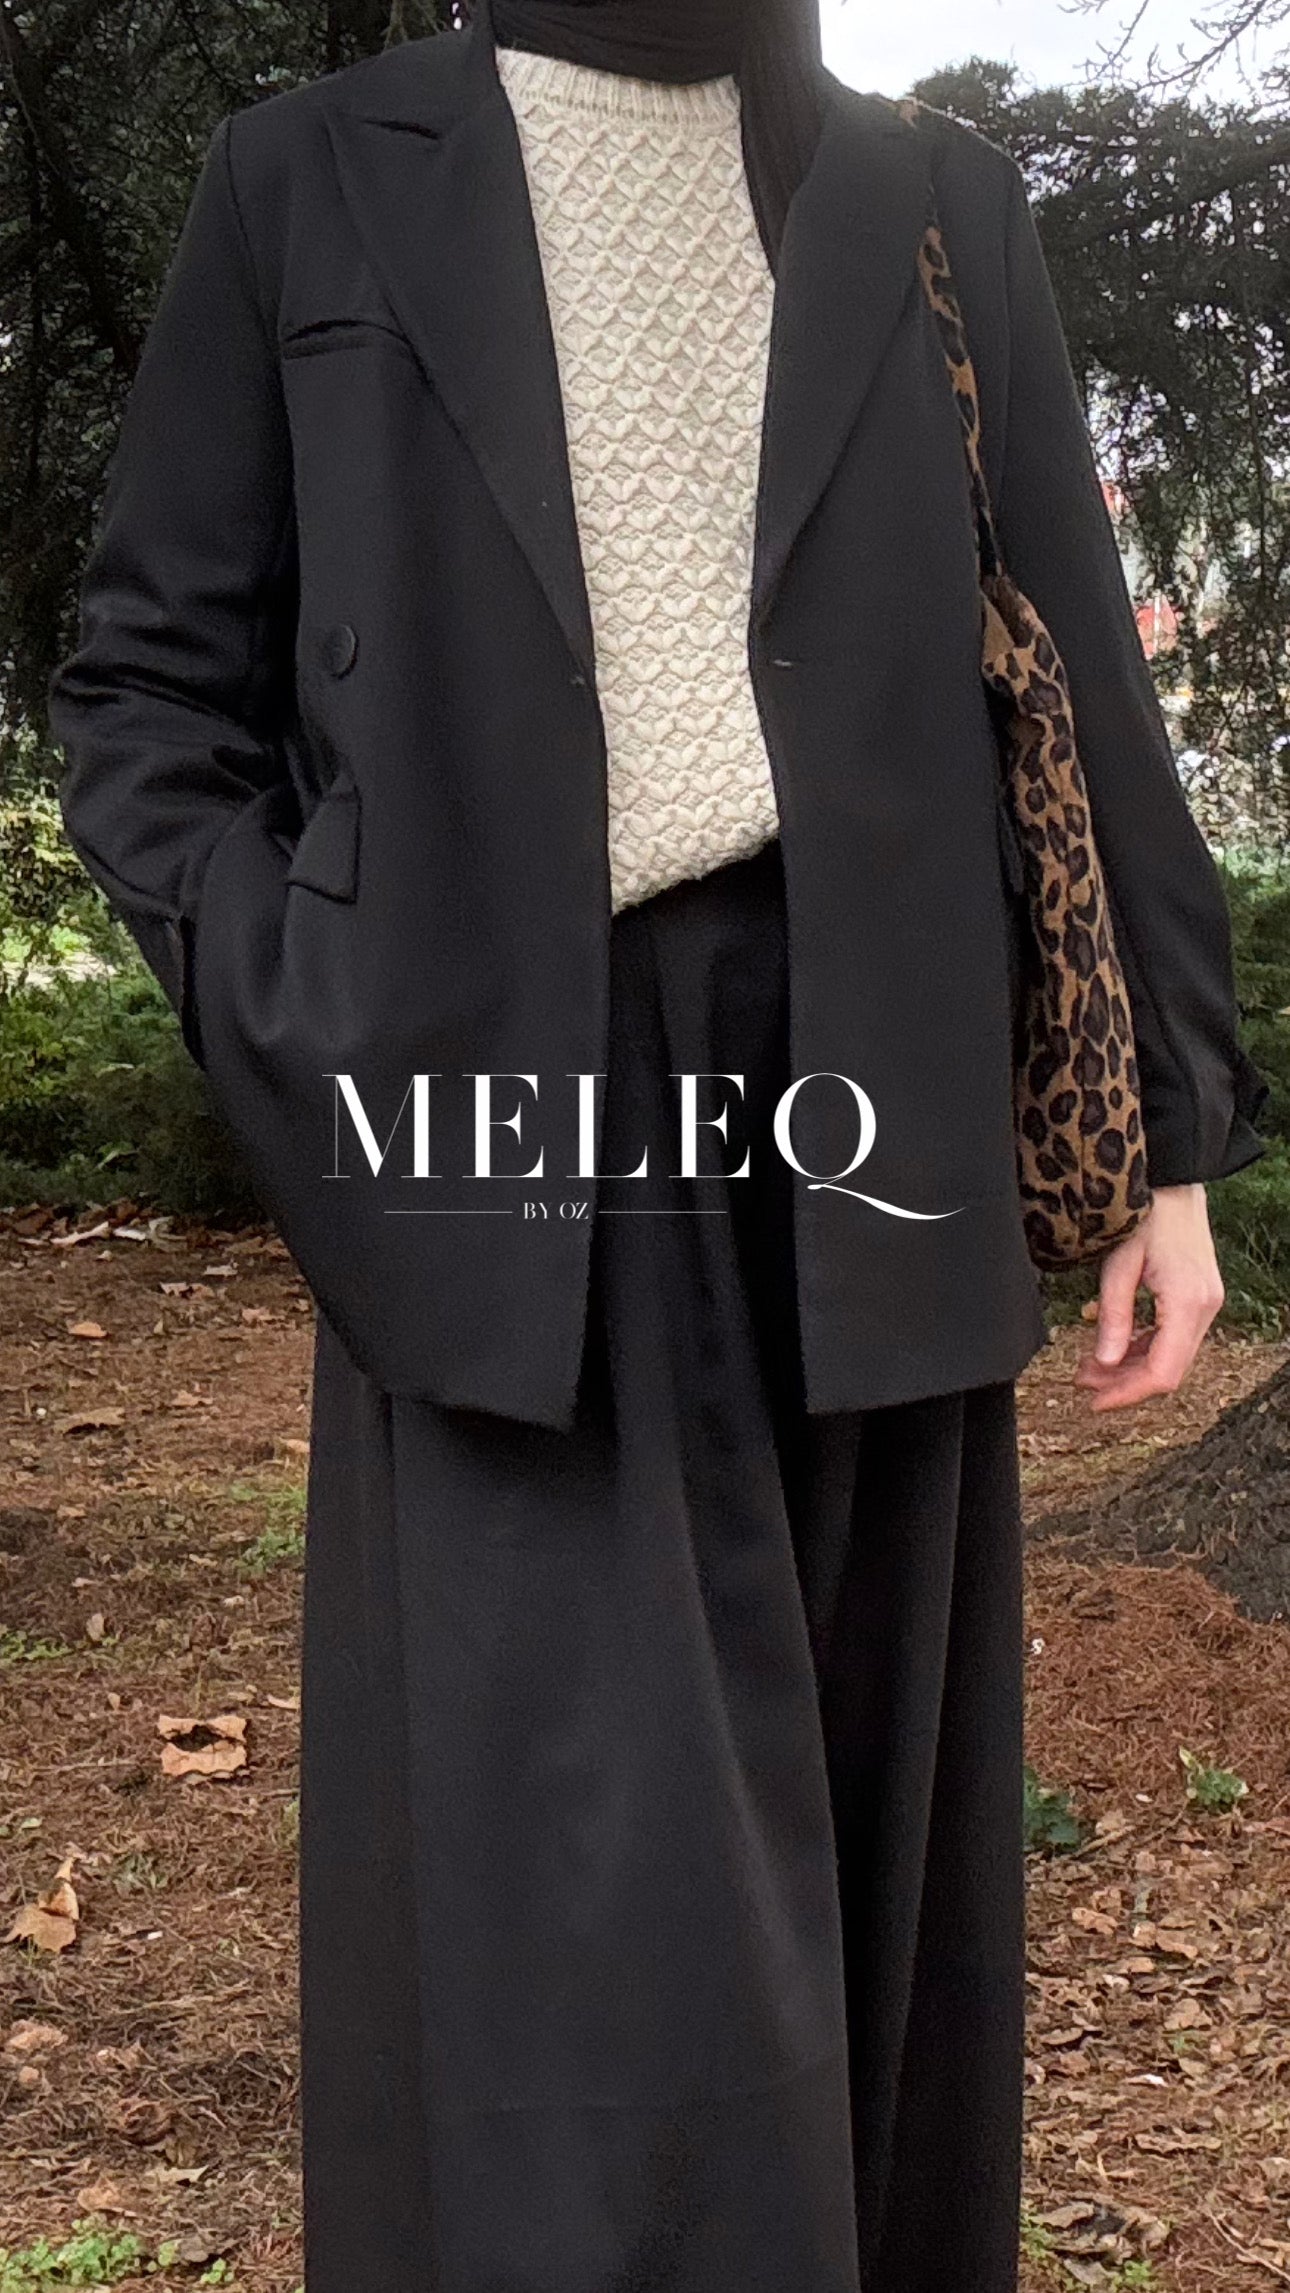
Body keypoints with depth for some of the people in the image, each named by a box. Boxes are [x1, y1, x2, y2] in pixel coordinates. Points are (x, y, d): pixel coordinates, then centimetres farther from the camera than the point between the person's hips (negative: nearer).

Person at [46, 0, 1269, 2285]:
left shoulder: (947, 212, 14)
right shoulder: (314, 184, 9)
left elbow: (1081, 696, 12)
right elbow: (147, 691, 7)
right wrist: (334, 1061, -7)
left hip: (869, 1167, 3)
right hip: (515, 1158, -2)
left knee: (864, 1861, 10)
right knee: (579, 1951, -6)